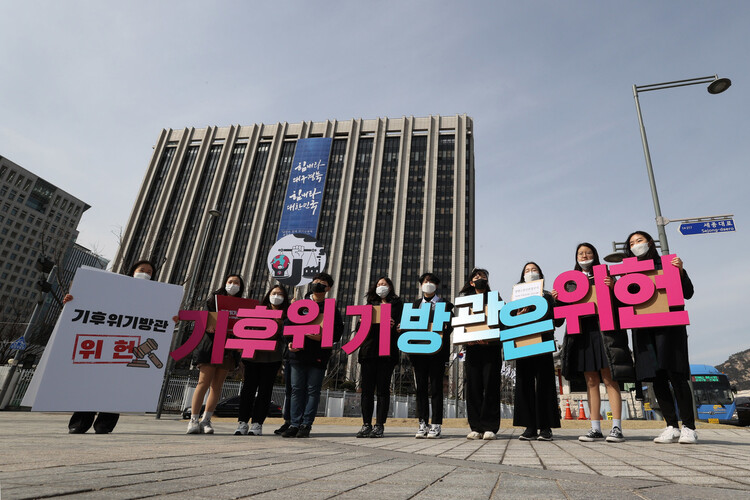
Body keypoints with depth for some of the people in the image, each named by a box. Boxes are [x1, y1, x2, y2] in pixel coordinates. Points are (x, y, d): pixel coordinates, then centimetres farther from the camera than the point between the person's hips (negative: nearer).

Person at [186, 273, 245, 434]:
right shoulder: (214, 298, 8)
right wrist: (209, 326, -21)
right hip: (211, 344, -3)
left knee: (217, 386, 3)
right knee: (204, 382, -7)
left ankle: (206, 420, 9)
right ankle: (194, 420, 0)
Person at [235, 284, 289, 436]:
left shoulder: (286, 315, 5)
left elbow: (286, 337, -2)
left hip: (271, 357, -2)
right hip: (252, 355, 2)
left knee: (264, 391, 1)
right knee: (248, 388, 2)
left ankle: (257, 424, 9)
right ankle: (242, 423, 10)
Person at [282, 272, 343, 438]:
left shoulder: (332, 309, 6)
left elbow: (338, 332, -1)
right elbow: (287, 324, 13)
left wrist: (322, 338, -18)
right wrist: (289, 342, -3)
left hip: (318, 356, -2)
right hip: (298, 354, 3)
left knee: (313, 390, 1)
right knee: (297, 389, 6)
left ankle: (306, 425, 8)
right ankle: (295, 424, 13)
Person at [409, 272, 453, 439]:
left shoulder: (445, 304, 9)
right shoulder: (415, 304, 20)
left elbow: (449, 325, 0)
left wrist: (443, 333, -19)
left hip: (437, 349, -3)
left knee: (436, 387, -3)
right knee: (421, 387, 4)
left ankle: (436, 425, 3)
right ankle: (423, 424, 10)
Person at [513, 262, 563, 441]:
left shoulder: (547, 296, 13)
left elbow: (558, 321, 4)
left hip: (543, 342, -2)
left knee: (544, 383, -4)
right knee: (525, 384, -1)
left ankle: (546, 428, 4)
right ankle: (530, 427, 5)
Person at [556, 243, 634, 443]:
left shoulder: (604, 275, 7)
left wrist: (612, 287, -20)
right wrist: (558, 299, -3)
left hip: (603, 330, -4)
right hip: (582, 332, 4)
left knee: (609, 379, -6)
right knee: (591, 381, 5)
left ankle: (617, 428, -2)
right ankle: (595, 428, 7)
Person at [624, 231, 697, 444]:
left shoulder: (666, 264, 9)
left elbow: (688, 293, 4)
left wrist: (680, 272, -11)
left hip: (668, 324, -3)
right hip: (643, 328, 3)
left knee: (675, 374, -9)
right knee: (657, 377, 2)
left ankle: (689, 427, 0)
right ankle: (672, 427, 8)